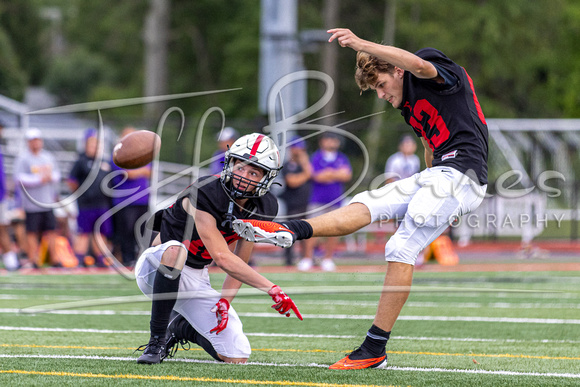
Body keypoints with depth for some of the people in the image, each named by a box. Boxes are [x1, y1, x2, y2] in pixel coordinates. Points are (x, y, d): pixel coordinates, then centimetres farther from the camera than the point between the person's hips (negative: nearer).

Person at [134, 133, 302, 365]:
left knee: (237, 357, -7)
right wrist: (272, 289, -35)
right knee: (175, 250, -43)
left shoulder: (262, 209, -5)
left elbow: (240, 263, 4)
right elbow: (222, 258, -31)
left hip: (195, 280, 6)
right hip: (156, 267, -6)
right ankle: (157, 340, -29)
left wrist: (225, 300, -12)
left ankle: (180, 328, 23)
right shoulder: (204, 194, -27)